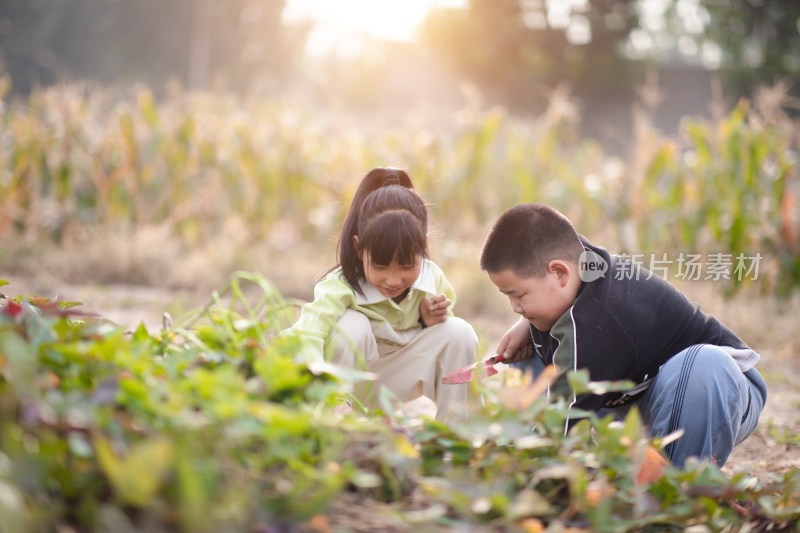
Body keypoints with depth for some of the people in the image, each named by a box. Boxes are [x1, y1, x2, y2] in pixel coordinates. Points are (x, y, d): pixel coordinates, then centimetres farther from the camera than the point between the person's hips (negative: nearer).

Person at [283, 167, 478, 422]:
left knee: (459, 332, -16)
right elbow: (304, 337, -46)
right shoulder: (341, 287, -29)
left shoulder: (432, 278, -14)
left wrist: (432, 321, -21)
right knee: (352, 326, -34)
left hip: (393, 381, 4)